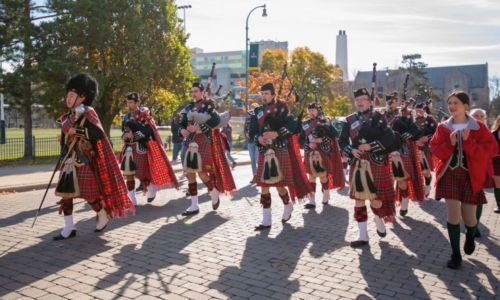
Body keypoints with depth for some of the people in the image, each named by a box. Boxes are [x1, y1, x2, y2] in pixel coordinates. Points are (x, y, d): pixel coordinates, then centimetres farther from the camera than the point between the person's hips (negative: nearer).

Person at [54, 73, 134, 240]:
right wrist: (63, 160, 18)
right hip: (70, 161, 7)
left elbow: (99, 134, -19)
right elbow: (64, 141, 19)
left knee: (87, 192, -6)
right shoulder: (67, 117, 14)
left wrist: (77, 131, -21)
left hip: (85, 160, -7)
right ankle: (69, 228, 11)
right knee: (64, 191, 3)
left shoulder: (88, 113, -8)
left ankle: (103, 216, 19)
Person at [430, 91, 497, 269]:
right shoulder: (443, 128, 2)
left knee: (468, 216, 4)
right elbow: (434, 149, 0)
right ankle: (456, 254, 7)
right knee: (453, 214, -7)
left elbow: (491, 149, -10)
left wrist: (468, 142, -22)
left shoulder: (478, 127, -3)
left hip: (471, 176, -1)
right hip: (450, 174, 1)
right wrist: (450, 144, -18)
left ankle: (470, 236, 42)